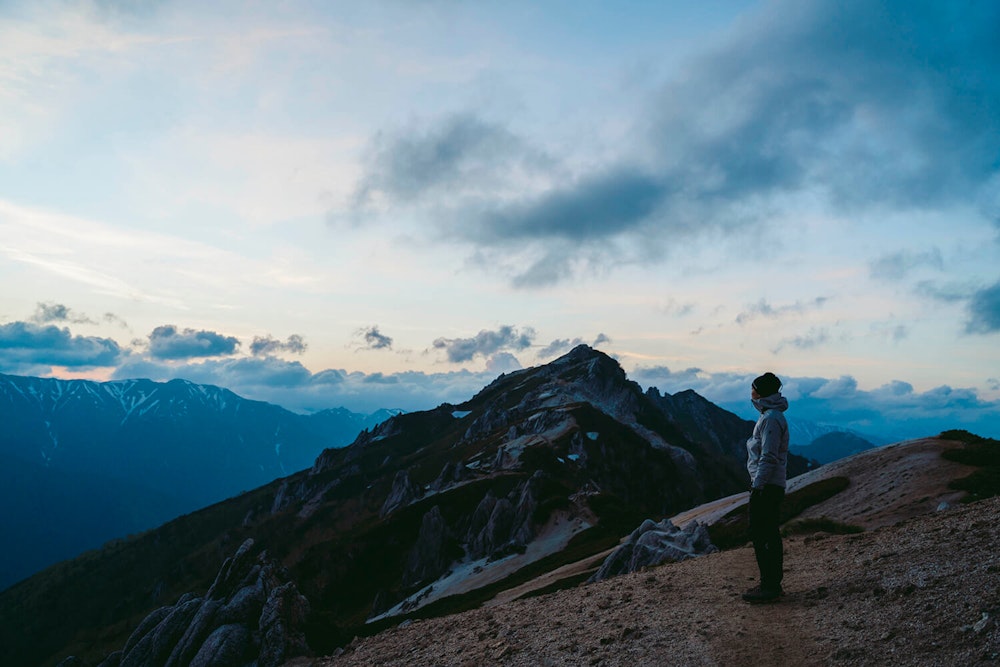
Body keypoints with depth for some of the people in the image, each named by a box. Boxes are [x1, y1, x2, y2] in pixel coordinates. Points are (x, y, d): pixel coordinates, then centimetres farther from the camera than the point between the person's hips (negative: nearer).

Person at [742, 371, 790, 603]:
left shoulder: (771, 419, -17)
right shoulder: (771, 415, 15)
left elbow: (768, 458, -21)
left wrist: (757, 486, -20)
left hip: (765, 487, -10)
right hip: (774, 486, 10)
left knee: (760, 535, -6)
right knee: (770, 534, 14)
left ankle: (769, 586, -1)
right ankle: (773, 584, 22)